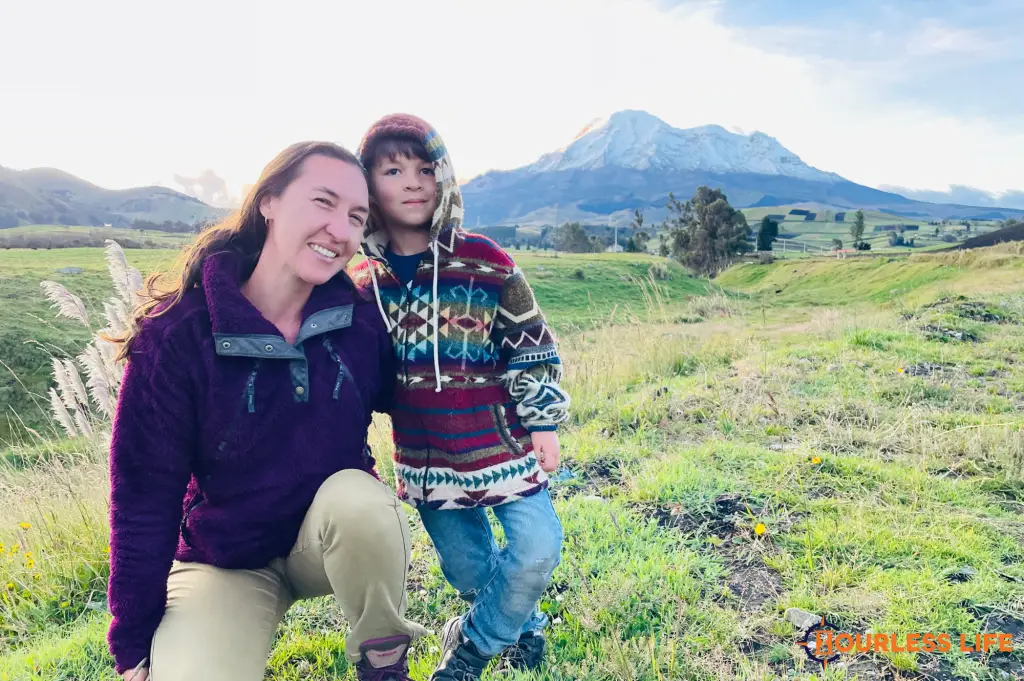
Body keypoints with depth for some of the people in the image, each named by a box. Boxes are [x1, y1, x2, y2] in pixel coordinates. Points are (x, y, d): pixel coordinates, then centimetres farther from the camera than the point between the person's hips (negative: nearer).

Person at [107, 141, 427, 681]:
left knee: (359, 497, -32)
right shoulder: (178, 336, -19)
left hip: (342, 531, 2)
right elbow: (144, 498, -12)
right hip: (227, 562, -1)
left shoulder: (360, 321, -12)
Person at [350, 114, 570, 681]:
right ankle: (523, 627, 44)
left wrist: (543, 423, -6)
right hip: (427, 457, 3)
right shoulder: (366, 279, 1)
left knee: (537, 551, -7)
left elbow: (532, 345, -5)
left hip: (500, 442, -3)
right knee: (468, 569, 14)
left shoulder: (484, 261, -11)